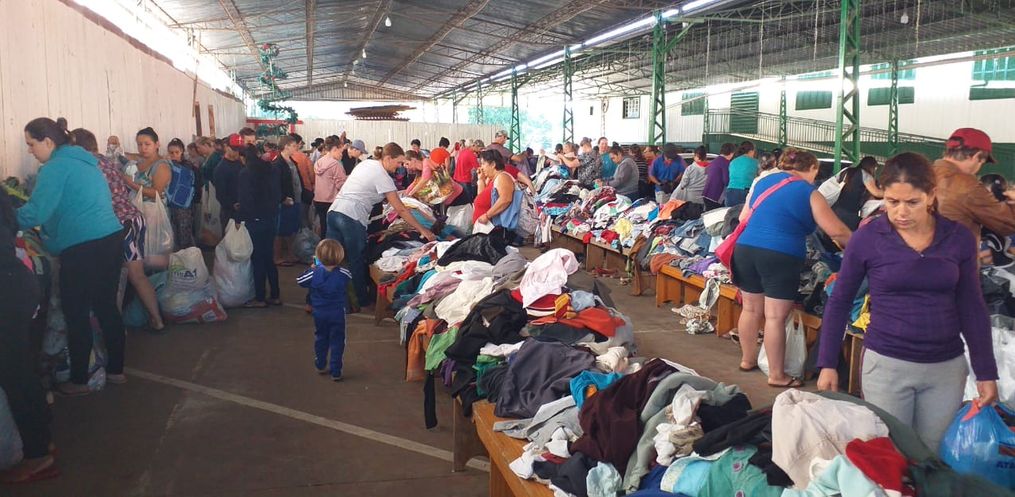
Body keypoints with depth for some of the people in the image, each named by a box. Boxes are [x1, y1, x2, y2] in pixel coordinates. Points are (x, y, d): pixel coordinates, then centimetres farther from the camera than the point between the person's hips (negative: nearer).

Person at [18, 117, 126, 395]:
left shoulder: (56, 167, -10)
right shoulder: (84, 161, 17)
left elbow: (34, 213, -15)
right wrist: (47, 227, 28)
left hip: (83, 248, -8)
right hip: (112, 238, 8)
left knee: (76, 314, 5)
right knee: (106, 307, 16)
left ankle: (79, 380, 15)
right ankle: (116, 370, 25)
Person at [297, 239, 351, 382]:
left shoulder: (314, 273, -17)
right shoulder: (343, 274, -17)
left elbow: (300, 281, -1)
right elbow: (349, 277, 7)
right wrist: (336, 267, 11)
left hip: (319, 313, 2)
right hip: (337, 313, -2)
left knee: (320, 338, 22)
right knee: (337, 341, 7)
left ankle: (321, 366, 36)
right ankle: (335, 372, 9)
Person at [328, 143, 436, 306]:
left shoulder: (366, 163, 15)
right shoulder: (383, 177, -7)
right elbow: (400, 209, -8)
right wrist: (422, 230, -5)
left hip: (334, 211, 7)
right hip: (351, 218, -7)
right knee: (357, 261, 6)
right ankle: (362, 299, 17)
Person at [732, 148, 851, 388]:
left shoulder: (765, 181, 15)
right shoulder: (809, 193, 0)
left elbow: (743, 217, 21)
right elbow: (837, 231, -1)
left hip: (745, 249, 6)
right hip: (780, 256, -6)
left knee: (751, 309, 18)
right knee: (775, 317, -1)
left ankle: (747, 360, 32)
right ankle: (777, 375, 7)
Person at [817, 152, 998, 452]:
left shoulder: (959, 238, -2)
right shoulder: (867, 238, -7)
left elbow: (972, 308, 6)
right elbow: (839, 303, 0)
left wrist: (986, 372, 5)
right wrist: (827, 365, -1)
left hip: (947, 368, 2)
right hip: (886, 365, -2)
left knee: (933, 457, 12)